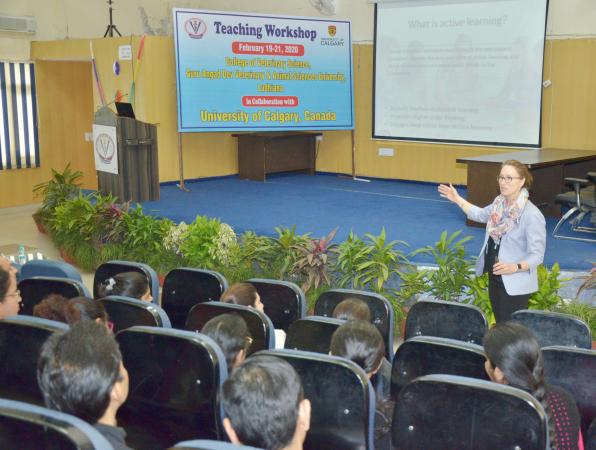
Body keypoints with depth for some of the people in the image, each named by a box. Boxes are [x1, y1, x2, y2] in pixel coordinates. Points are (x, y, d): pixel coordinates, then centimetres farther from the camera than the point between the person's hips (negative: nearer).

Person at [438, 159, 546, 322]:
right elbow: (481, 214, 25)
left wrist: (516, 267, -39)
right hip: (494, 277, 8)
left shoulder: (532, 215, -23)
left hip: (515, 284, -8)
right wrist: (457, 199, 27)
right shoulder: (499, 202, 1)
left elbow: (537, 255, -22)